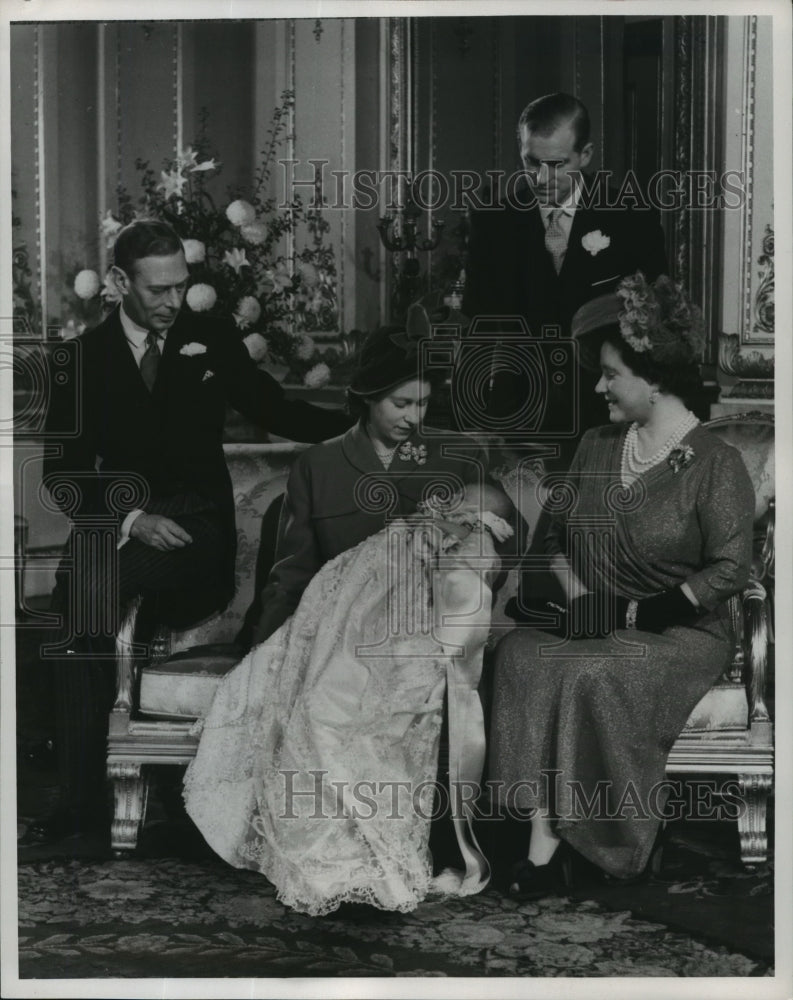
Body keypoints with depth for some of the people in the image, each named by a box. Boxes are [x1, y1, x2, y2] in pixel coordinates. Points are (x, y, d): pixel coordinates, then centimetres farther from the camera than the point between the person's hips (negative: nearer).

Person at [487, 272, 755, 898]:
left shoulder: (715, 465, -8)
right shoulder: (598, 445, 12)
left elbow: (729, 571, -13)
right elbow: (560, 534, 15)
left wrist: (634, 612, -16)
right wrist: (575, 595, -5)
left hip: (681, 633, -5)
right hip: (596, 622, 6)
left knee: (591, 674, -35)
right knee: (521, 654, -27)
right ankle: (541, 828, -33)